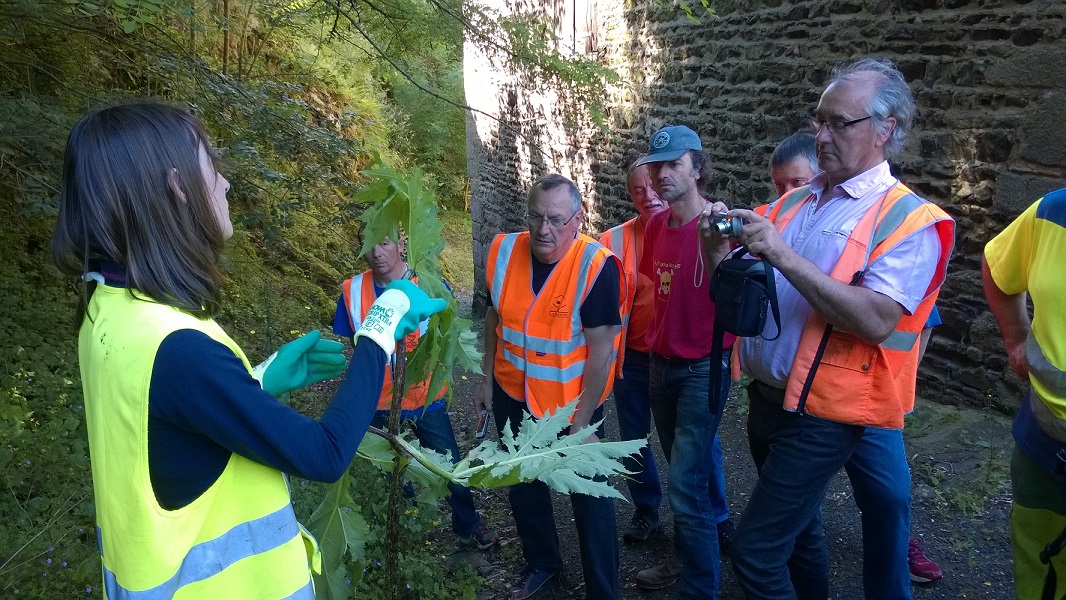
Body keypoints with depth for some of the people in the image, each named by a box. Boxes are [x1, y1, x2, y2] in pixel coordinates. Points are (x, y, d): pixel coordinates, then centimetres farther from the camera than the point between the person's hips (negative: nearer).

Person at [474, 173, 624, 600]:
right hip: (512, 396, 5)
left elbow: (601, 349, -21)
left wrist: (581, 423, -19)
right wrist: (487, 380, 8)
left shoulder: (596, 265, -25)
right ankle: (541, 561, 48)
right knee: (522, 484, 22)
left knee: (587, 495, 10)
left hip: (573, 402, -5)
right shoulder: (504, 250, -10)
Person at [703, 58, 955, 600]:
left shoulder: (911, 220, -11)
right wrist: (717, 250, -10)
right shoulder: (793, 203, 7)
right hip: (768, 396, 7)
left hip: (823, 414, -7)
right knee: (798, 528, 23)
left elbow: (875, 321, -25)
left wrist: (782, 255, -28)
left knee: (756, 553, -5)